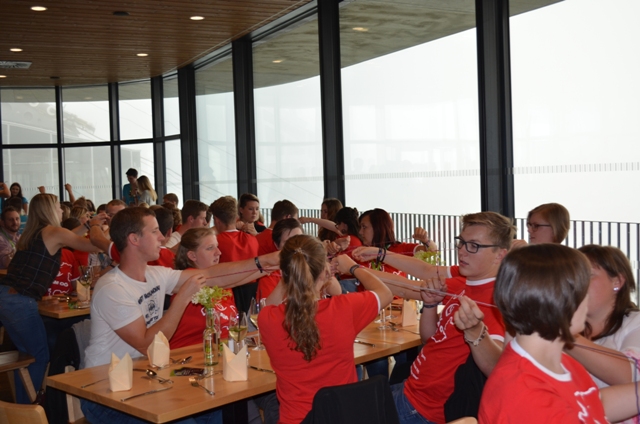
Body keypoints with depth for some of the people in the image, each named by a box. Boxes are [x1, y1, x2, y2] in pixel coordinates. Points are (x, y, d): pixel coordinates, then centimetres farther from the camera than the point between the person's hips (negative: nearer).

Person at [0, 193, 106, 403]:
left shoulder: (30, 234, 18)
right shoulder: (55, 232, -5)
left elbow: (68, 239, 33)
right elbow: (95, 246, -1)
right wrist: (94, 227, 17)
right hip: (20, 302, -8)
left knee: (27, 354, 22)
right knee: (40, 357, 6)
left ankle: (21, 404, 29)